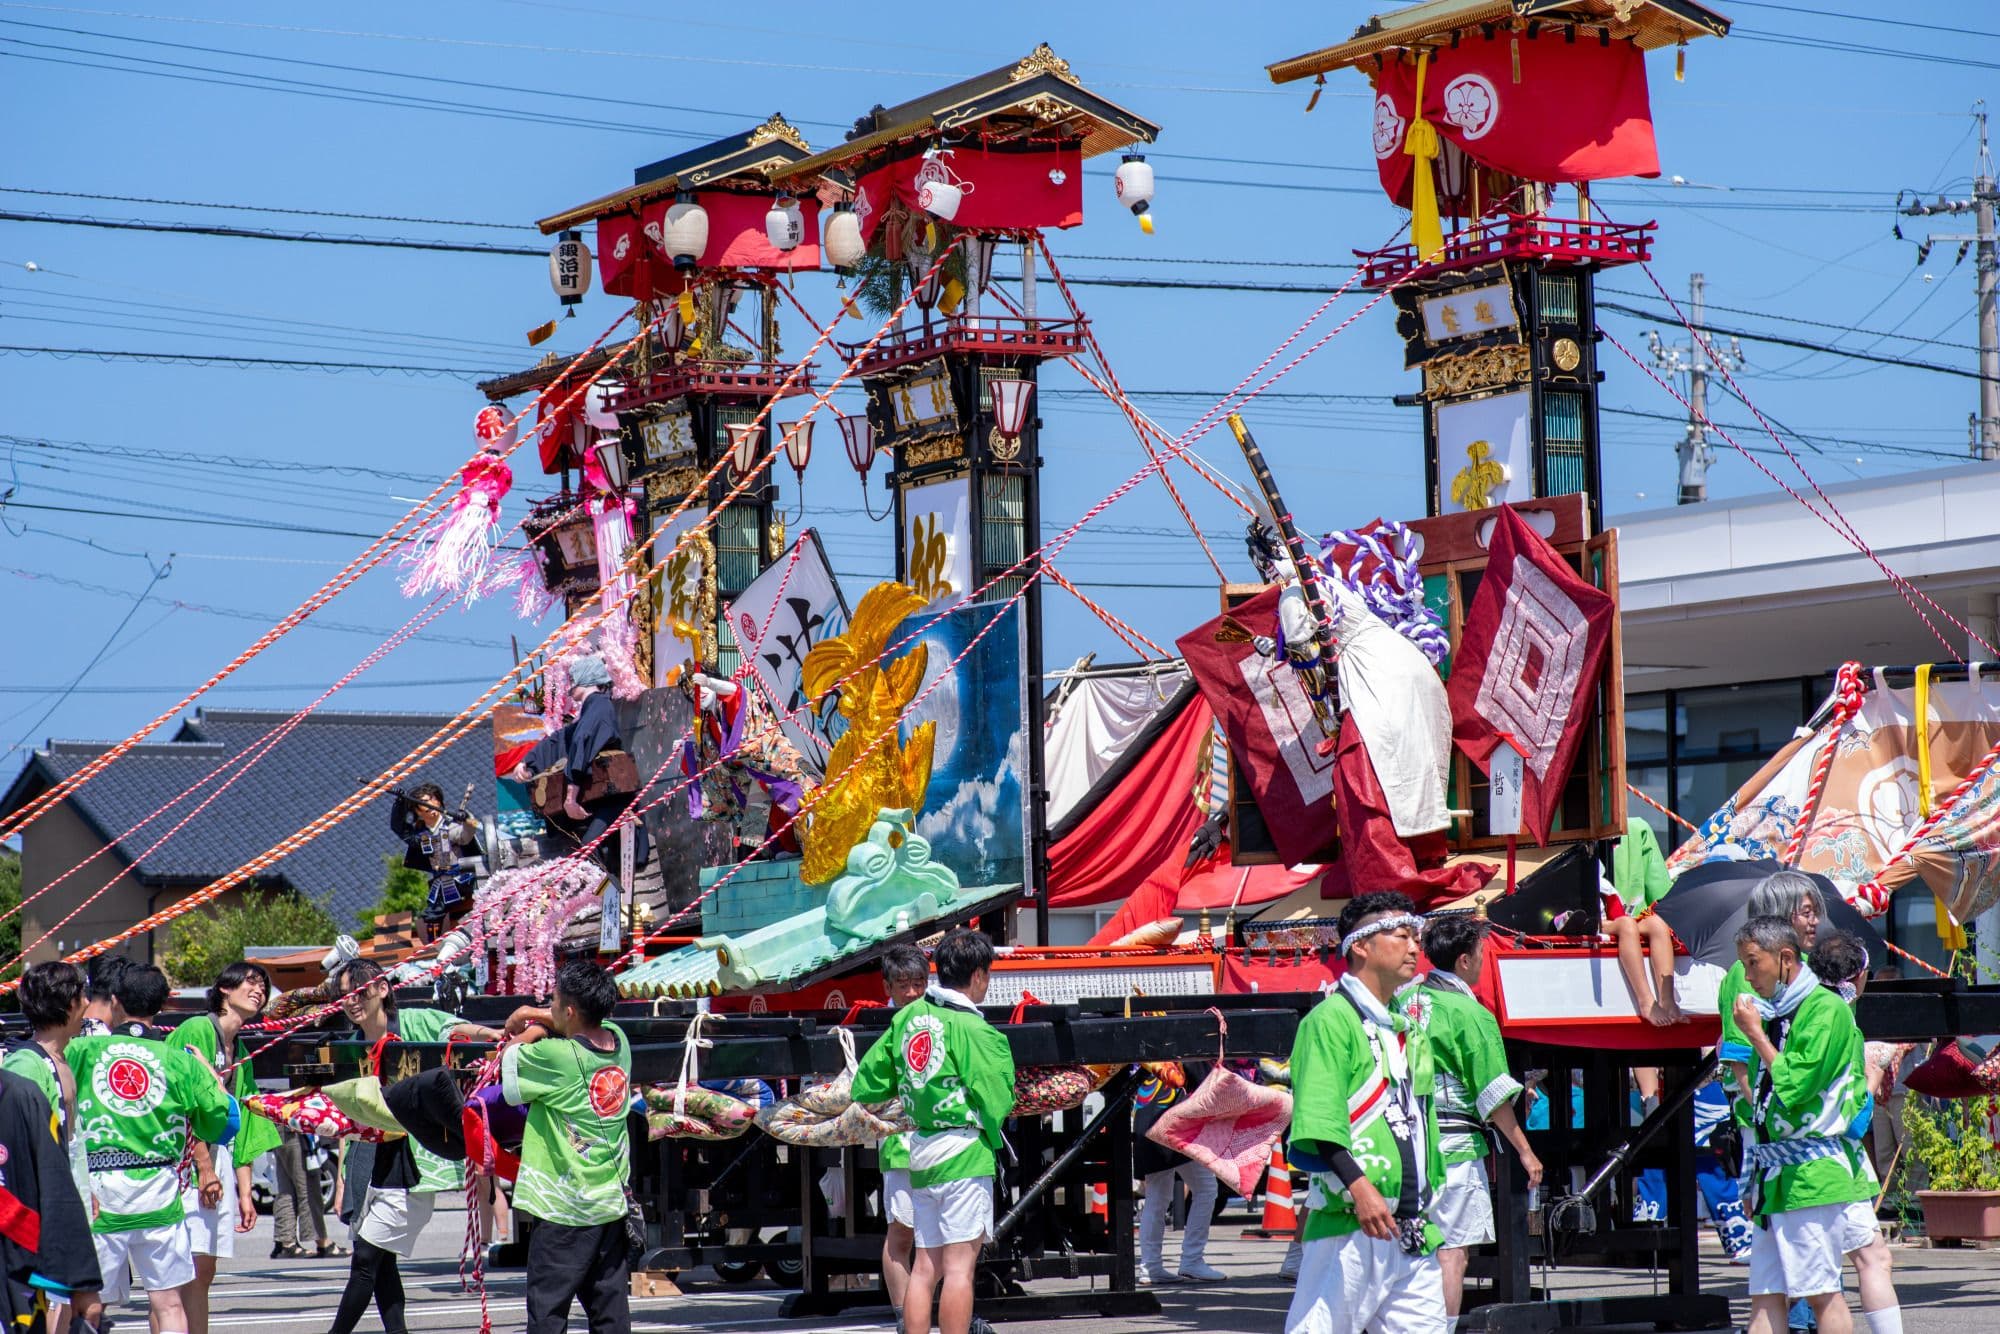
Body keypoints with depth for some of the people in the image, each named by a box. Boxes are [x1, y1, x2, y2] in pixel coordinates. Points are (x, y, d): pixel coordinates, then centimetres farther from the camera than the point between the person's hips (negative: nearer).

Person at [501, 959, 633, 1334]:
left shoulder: (556, 1056, -19)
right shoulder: (618, 1041, 1)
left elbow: (507, 1059, -3)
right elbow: (585, 1022, 24)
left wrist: (531, 1032, 12)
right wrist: (533, 1014, 18)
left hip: (564, 1210, -7)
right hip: (613, 1204, 7)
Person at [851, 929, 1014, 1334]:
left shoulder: (908, 1016, 9)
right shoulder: (970, 1028, -12)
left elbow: (866, 1085, 13)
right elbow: (998, 1101, -11)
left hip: (919, 1154, 7)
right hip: (965, 1153, -7)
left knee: (925, 1266, 10)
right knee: (960, 1264, -7)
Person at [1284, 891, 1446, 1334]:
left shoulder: (1411, 1026, 21)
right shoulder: (1332, 1020, -6)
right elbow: (1317, 1118, -17)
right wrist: (1357, 1185, -28)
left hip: (1413, 1229, 8)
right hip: (1349, 1227, -8)